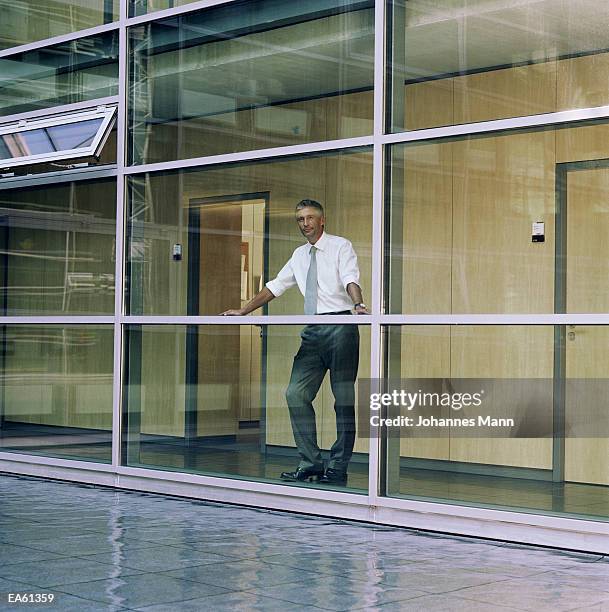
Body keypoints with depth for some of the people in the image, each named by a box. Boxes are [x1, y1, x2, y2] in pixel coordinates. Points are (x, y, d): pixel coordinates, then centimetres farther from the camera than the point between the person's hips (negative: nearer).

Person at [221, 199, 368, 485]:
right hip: (313, 330, 7)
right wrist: (243, 311, 19)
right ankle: (310, 463, 5)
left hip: (339, 325, -6)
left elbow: (350, 279, -16)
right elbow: (274, 287, 23)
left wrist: (358, 304, -35)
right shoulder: (299, 255, 18)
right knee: (296, 394, -1)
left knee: (343, 398, -3)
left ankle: (338, 468, 1)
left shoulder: (340, 246, 0)